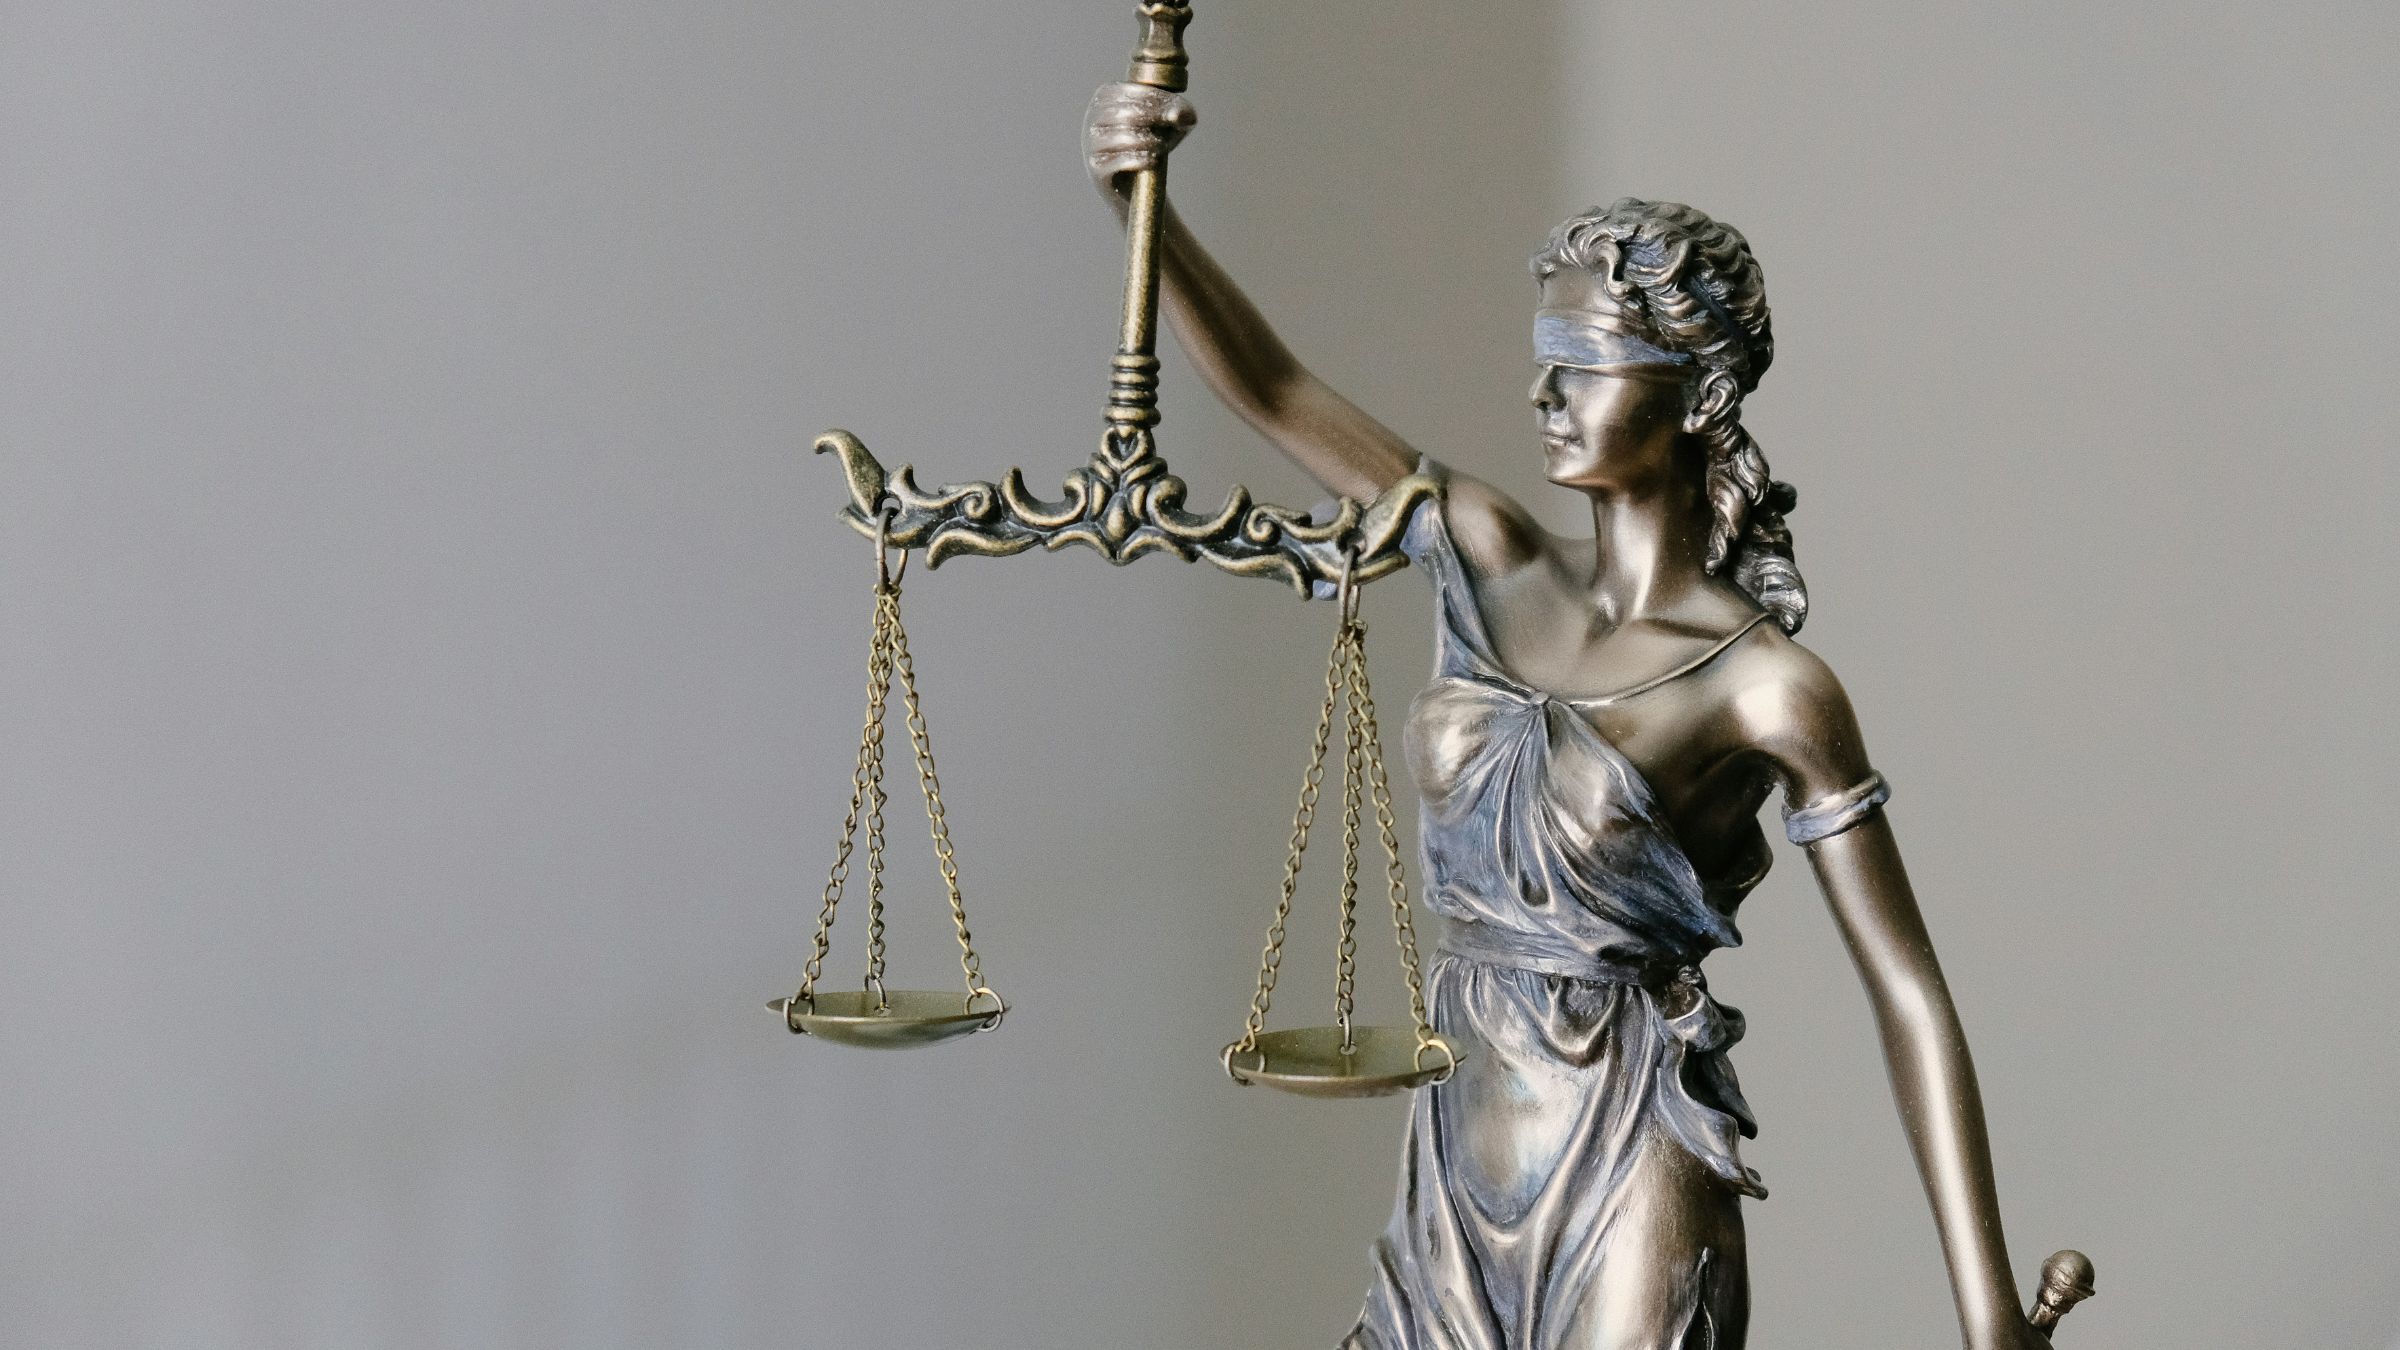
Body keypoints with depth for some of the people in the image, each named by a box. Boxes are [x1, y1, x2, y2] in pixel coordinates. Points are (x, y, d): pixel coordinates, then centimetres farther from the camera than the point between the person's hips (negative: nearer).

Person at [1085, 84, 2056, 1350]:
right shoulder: (1494, 564, 3)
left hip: (1628, 1174, -5)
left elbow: (1908, 998, -12)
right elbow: (1270, 390, 3)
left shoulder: (1765, 688, -12)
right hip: (1461, 1151, 6)